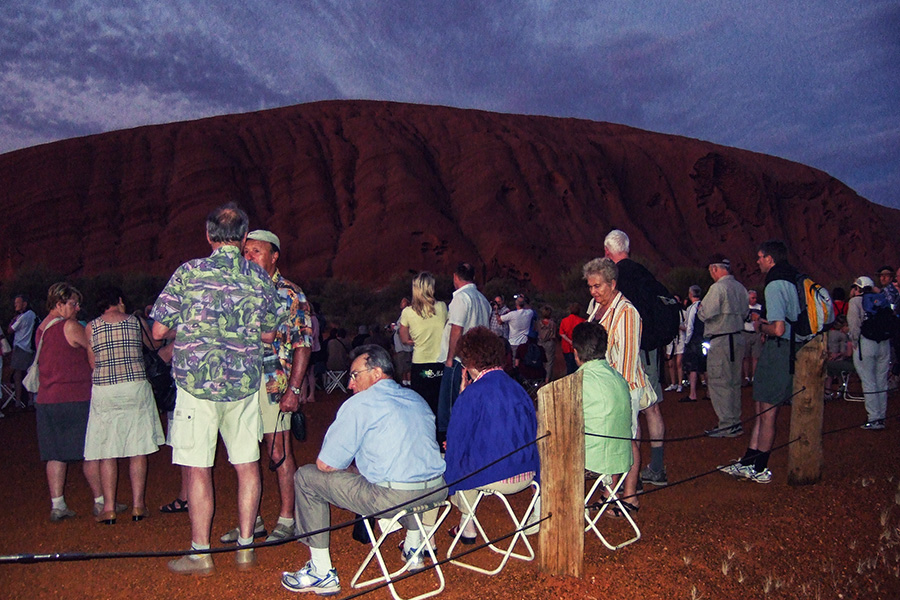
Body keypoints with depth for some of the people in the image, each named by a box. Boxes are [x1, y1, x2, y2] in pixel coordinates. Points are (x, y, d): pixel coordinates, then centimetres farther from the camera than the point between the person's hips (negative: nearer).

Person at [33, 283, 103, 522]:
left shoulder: (42, 328, 13)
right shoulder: (70, 326, -12)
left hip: (46, 399, 8)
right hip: (75, 399, -8)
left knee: (55, 455, 9)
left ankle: (57, 505, 10)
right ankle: (101, 501, 9)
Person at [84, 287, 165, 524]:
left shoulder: (91, 327, 3)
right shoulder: (136, 322, 3)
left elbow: (93, 363, 7)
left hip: (104, 391, 0)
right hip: (136, 388, 0)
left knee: (107, 453, 7)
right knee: (138, 450, 7)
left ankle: (109, 509, 8)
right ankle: (138, 506, 9)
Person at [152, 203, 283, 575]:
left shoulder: (189, 273, -7)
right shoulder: (260, 279, 2)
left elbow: (159, 331, -3)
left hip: (197, 381, -3)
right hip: (245, 382, 3)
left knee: (199, 468, 6)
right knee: (247, 465, 12)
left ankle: (200, 554, 14)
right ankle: (245, 547, 20)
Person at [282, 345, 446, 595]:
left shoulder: (360, 404, -5)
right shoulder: (417, 398, 16)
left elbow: (326, 465, -4)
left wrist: (348, 468, 18)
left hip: (393, 498, -7)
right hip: (437, 491, 8)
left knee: (305, 477, 8)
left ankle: (322, 574, 12)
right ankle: (413, 549, 49)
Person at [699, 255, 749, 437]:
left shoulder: (718, 287, -15)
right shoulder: (740, 287, 11)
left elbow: (705, 313, -17)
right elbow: (745, 313, 20)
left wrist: (701, 306, 3)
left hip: (721, 340, -9)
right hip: (738, 337, 9)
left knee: (718, 382, -4)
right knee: (734, 382, 15)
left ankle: (727, 425, -3)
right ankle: (735, 421, 21)